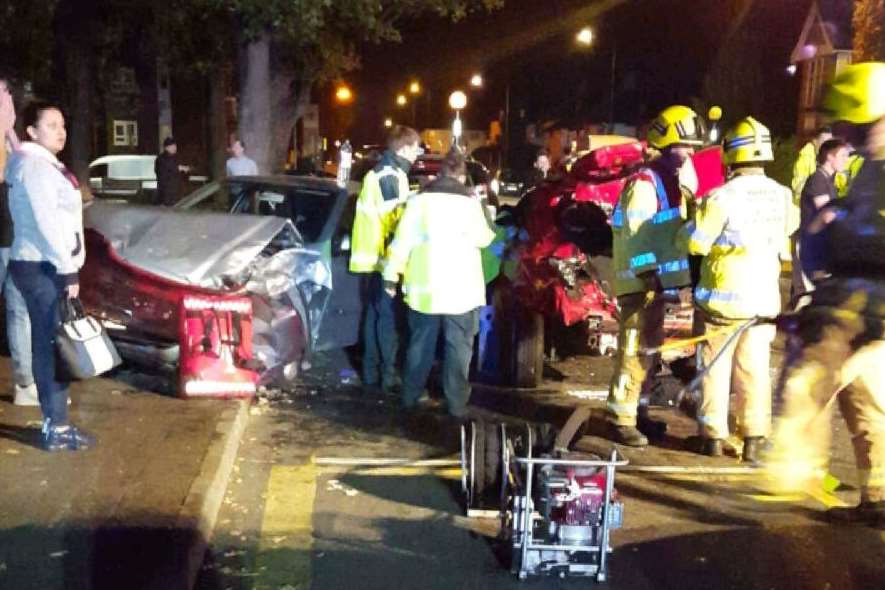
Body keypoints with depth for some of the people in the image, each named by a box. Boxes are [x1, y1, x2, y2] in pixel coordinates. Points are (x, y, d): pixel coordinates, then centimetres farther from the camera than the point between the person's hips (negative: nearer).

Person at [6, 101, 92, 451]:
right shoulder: (34, 165, -14)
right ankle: (56, 429, -6)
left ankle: (54, 421, 17)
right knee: (52, 346, -9)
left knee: (48, 344, 11)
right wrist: (67, 270, -20)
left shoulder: (40, 164, 18)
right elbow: (46, 222, -20)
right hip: (42, 267, -10)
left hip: (41, 264, 10)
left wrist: (65, 268, 14)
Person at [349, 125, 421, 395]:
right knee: (389, 317, -6)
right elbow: (396, 218, -17)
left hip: (373, 256, 10)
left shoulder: (376, 173, 18)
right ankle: (388, 377, -3)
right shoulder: (392, 176, -14)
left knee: (375, 314, 13)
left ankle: (371, 374, 19)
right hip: (386, 257, -10)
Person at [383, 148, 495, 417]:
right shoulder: (470, 201, -4)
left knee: (420, 342, 14)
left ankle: (410, 396, 22)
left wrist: (391, 275, 5)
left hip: (425, 285, 3)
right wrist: (489, 230, 23)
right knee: (458, 346, 4)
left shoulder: (420, 198, 1)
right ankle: (456, 403, 4)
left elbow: (402, 240, 0)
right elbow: (483, 239, 2)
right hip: (460, 287, -2)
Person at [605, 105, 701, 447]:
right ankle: (620, 420, -4)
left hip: (659, 278, 10)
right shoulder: (644, 183, -14)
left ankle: (635, 409, 27)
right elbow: (636, 234, -21)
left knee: (650, 348, 16)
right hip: (641, 281, -10)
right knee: (634, 350, -9)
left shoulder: (674, 182, 16)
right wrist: (647, 274, -25)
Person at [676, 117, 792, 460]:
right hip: (765, 298, 4)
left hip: (724, 296, -4)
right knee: (755, 368, 11)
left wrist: (685, 230, 5)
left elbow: (695, 242, -15)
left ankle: (713, 435, 14)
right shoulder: (782, 196, -1)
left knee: (715, 366, 8)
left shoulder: (723, 196, -18)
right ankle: (754, 438, 14)